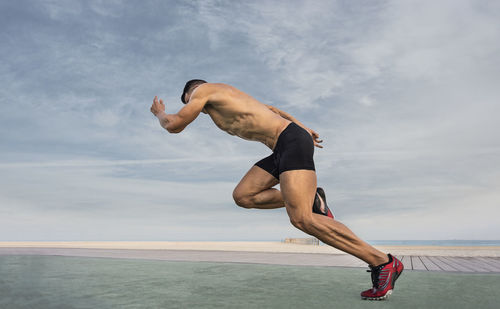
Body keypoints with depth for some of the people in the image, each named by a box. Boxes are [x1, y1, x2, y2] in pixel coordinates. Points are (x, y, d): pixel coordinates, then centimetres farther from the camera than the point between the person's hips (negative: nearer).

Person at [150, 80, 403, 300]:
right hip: (283, 150, 10)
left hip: (292, 141, -10)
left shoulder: (204, 89, 4)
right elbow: (272, 110, 35)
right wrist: (302, 127, 33)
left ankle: (384, 263, -13)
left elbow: (174, 125, 3)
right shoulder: (230, 100, 29)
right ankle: (311, 201, 7)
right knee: (242, 196, 7)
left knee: (301, 219, -19)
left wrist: (159, 113, 25)